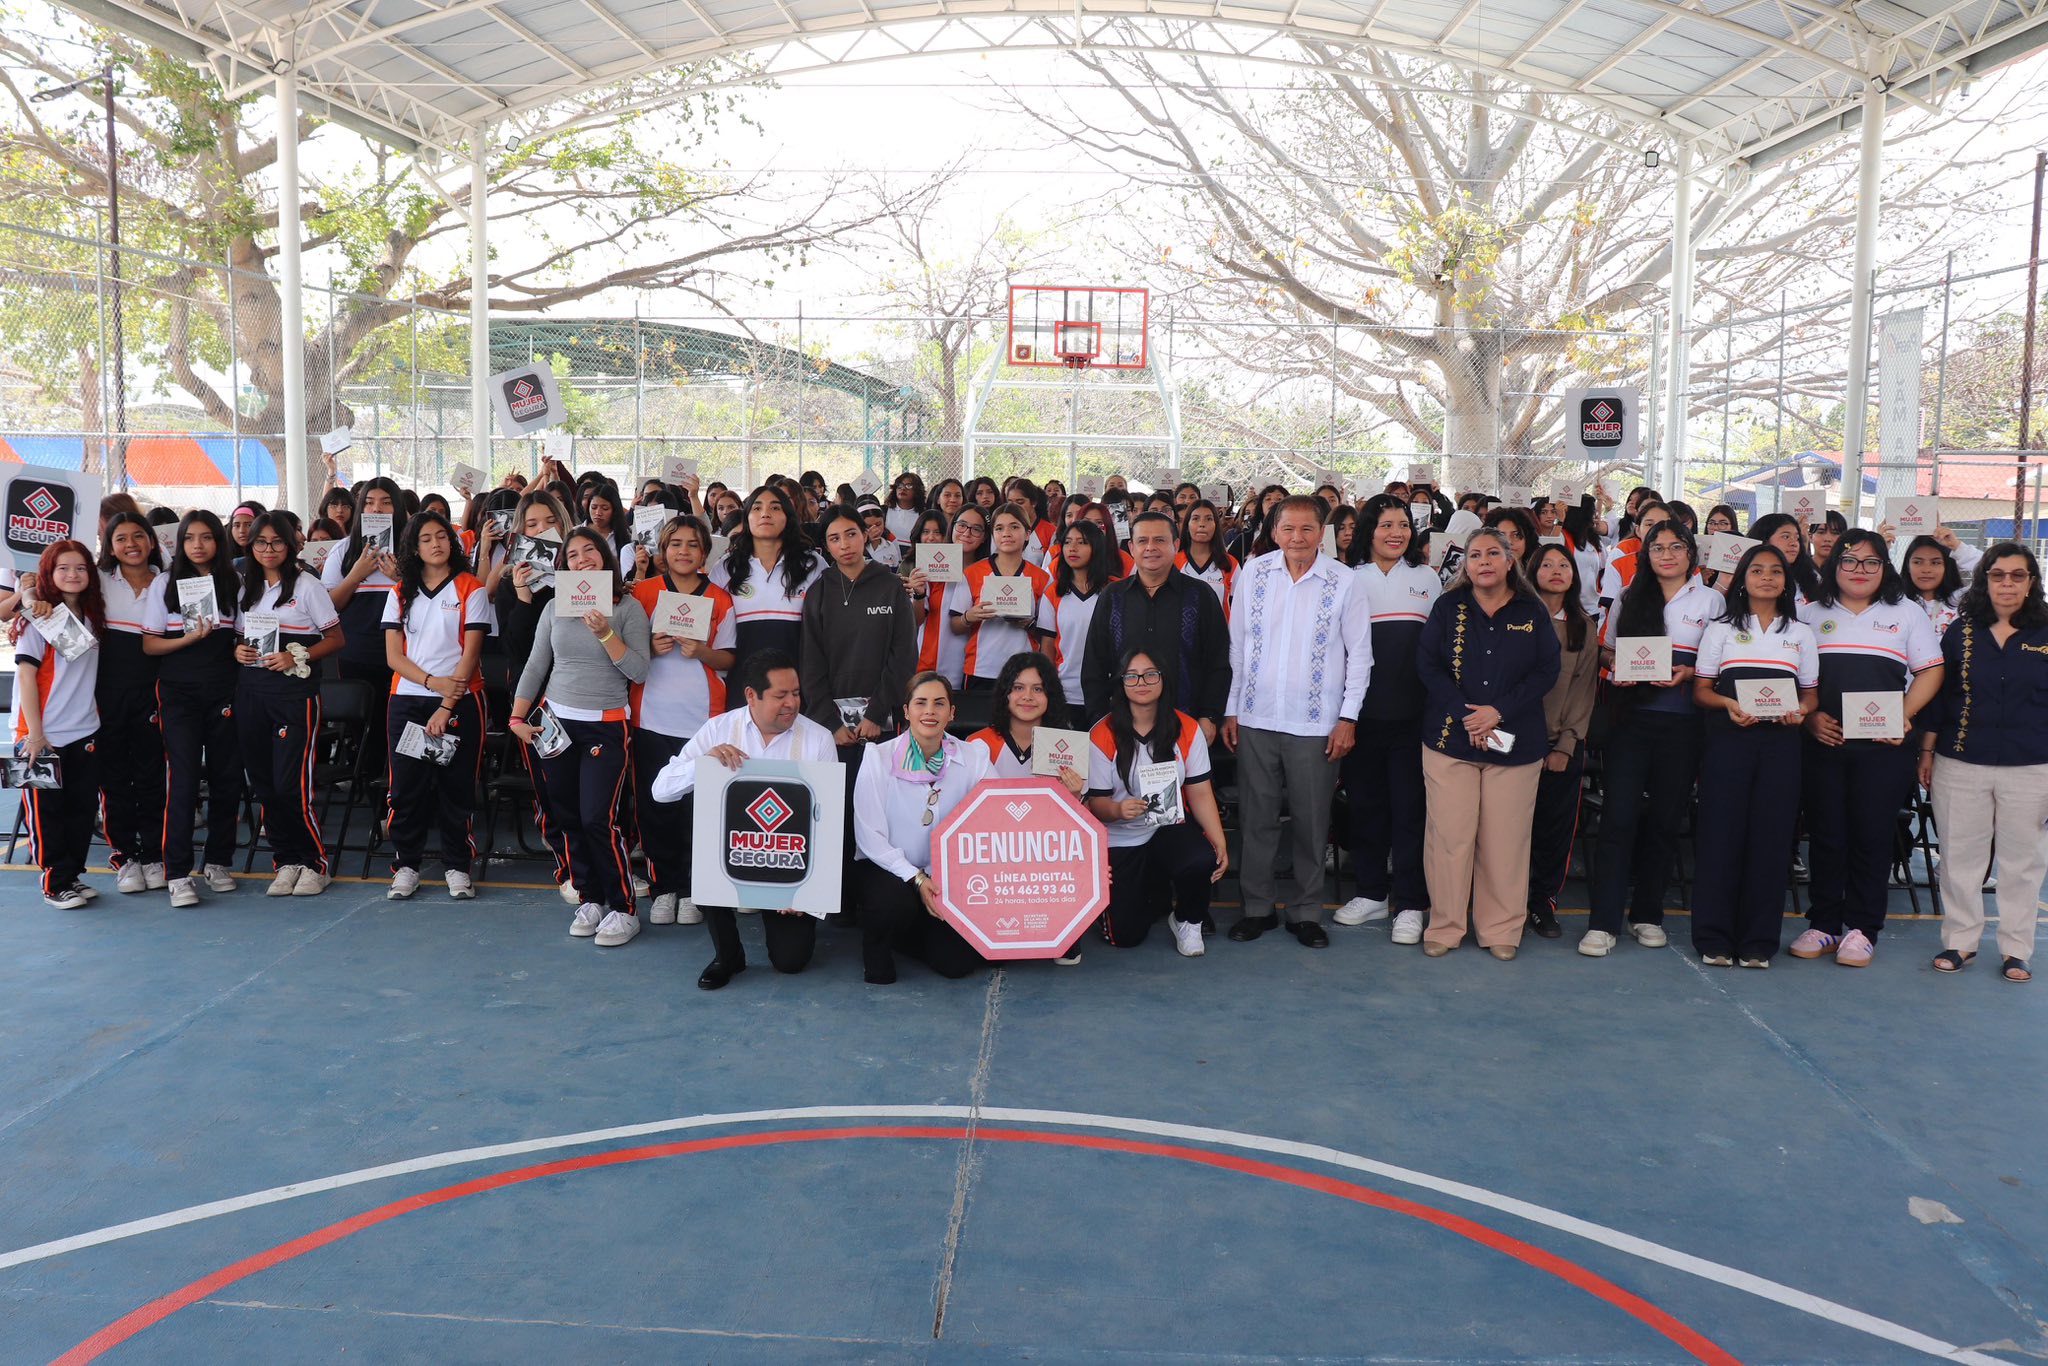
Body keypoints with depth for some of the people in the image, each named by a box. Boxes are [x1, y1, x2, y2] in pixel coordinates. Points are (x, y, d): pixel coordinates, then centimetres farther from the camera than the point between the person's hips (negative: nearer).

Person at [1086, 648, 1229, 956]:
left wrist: (1219, 842, -16)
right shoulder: (1102, 736, -12)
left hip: (1171, 829, 1)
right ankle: (1159, 895, 29)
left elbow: (1200, 793, -4)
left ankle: (1189, 922, 1)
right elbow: (1096, 802, -9)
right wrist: (1118, 810, -32)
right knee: (1125, 936, -7)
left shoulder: (1186, 729, -6)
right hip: (1121, 840, -1)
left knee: (1202, 861, -34)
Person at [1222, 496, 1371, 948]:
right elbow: (1237, 645, 8)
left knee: (1312, 822, 6)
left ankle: (1306, 911, 19)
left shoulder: (1344, 581, -1)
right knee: (1257, 819, 7)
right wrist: (1230, 709, 6)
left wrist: (1349, 716, -3)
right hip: (1256, 719, 1)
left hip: (1316, 724, -1)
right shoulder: (1253, 573, 4)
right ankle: (1258, 906, 20)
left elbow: (1359, 653, 2)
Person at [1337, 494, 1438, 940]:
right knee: (1364, 802, 7)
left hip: (1411, 713, 0)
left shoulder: (1427, 578, 11)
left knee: (1409, 806, -1)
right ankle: (1372, 891, 20)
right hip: (1363, 713, 1)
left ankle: (1409, 904, 5)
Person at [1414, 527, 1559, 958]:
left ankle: (1501, 930, 13)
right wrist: (1465, 714, -12)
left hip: (1514, 742, 1)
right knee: (1450, 835, -2)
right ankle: (1445, 927, 8)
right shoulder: (1448, 607, 6)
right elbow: (1427, 664, -1)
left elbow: (1546, 671, 1)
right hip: (1450, 739, 0)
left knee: (1505, 838, 2)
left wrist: (1498, 712, -12)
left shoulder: (1533, 612, 7)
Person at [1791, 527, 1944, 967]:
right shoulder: (1810, 614, 11)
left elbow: (1930, 671, 6)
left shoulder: (1906, 614, 10)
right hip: (1822, 742, 1)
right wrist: (1809, 716, -7)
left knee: (1872, 834, 0)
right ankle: (1823, 924, 13)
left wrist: (1903, 716, -9)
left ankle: (1862, 929, 9)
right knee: (1825, 833, 4)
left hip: (1883, 746, -1)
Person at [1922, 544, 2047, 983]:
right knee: (1961, 855, 7)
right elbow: (1937, 695, 6)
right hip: (1961, 765, 1)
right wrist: (1926, 752, 4)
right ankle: (1960, 940, 19)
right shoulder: (1961, 630, 3)